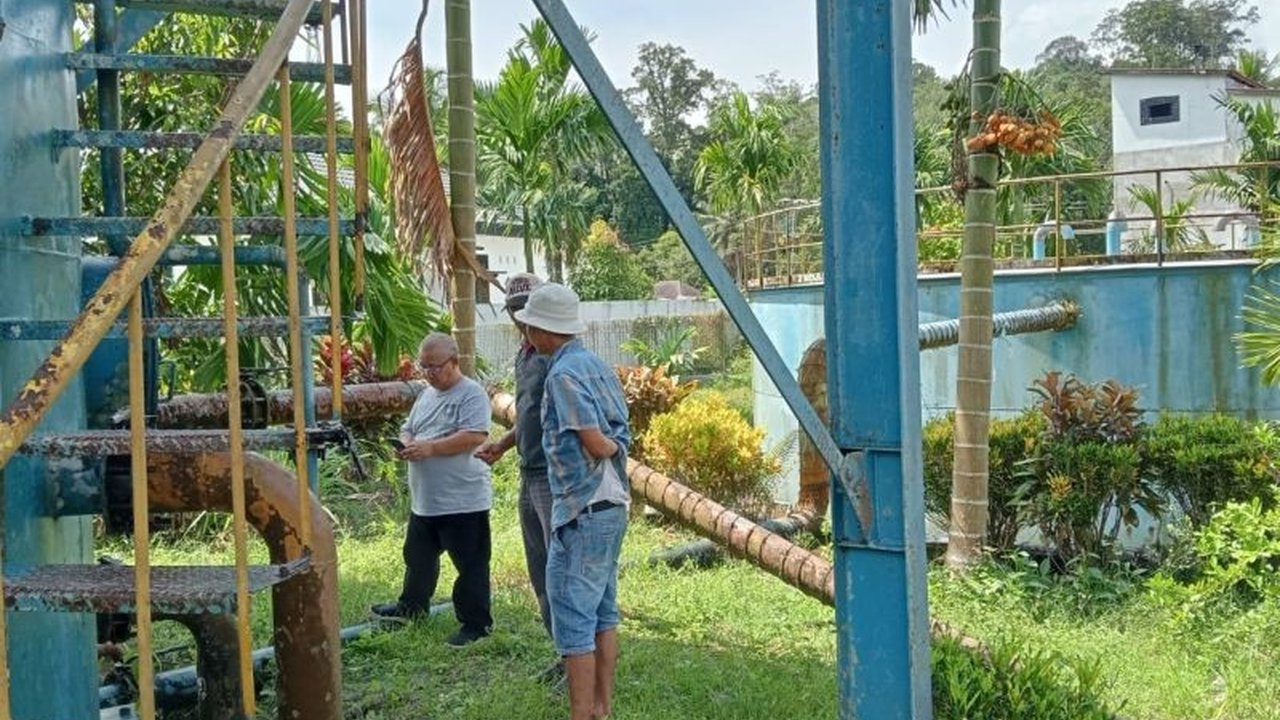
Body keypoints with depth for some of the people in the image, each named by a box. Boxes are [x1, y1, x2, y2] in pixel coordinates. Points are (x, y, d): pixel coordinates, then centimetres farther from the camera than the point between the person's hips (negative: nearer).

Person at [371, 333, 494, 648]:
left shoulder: (471, 394, -12)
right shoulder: (427, 394, 15)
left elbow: (474, 436, -23)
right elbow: (408, 428, 21)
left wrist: (430, 448, -24)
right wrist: (406, 443, -2)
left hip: (463, 501, -9)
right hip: (424, 500, 9)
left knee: (470, 564, 0)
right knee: (418, 557, 24)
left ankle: (476, 623, 10)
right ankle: (412, 606, 43)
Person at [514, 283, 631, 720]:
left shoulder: (563, 374, -16)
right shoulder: (597, 364, 11)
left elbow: (595, 444, -20)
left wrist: (614, 448, 4)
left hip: (582, 509, -10)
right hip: (613, 503, 10)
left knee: (573, 618, -4)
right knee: (603, 610, 15)